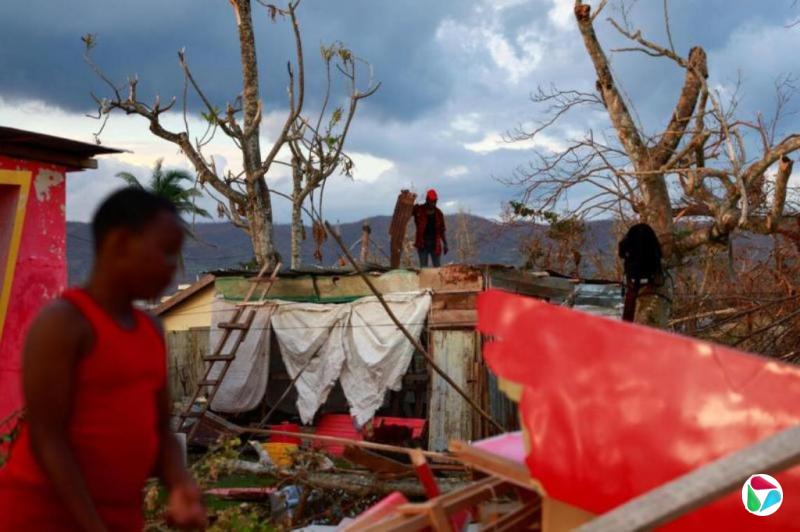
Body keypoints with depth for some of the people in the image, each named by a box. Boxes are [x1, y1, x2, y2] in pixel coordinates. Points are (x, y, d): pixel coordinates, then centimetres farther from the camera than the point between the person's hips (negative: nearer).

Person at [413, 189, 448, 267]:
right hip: (422, 244, -2)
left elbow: (441, 230, 11)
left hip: (435, 244, 2)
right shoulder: (419, 210, 0)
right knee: (423, 267, -1)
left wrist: (445, 244, 6)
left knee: (437, 267, 2)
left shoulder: (438, 213, 7)